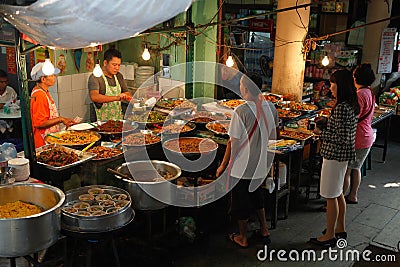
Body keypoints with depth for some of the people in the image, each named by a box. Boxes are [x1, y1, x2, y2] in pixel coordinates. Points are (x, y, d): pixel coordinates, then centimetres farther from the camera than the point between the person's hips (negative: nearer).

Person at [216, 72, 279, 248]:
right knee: (256, 194, 28)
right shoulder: (271, 108, -2)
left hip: (241, 167, -6)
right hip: (260, 166, 6)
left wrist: (223, 165, -8)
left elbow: (233, 142, -17)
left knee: (241, 201, 11)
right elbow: (272, 137, 8)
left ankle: (242, 238, 26)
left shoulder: (241, 111, -21)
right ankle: (264, 230, 34)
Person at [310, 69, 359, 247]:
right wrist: (325, 127, 10)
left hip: (334, 156, -10)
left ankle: (330, 235, 14)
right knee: (338, 193, 21)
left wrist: (321, 132, -14)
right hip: (343, 155, 10)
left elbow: (341, 138, -25)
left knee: (331, 196, 2)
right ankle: (340, 229, 35)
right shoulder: (352, 105, 7)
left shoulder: (341, 108, -24)